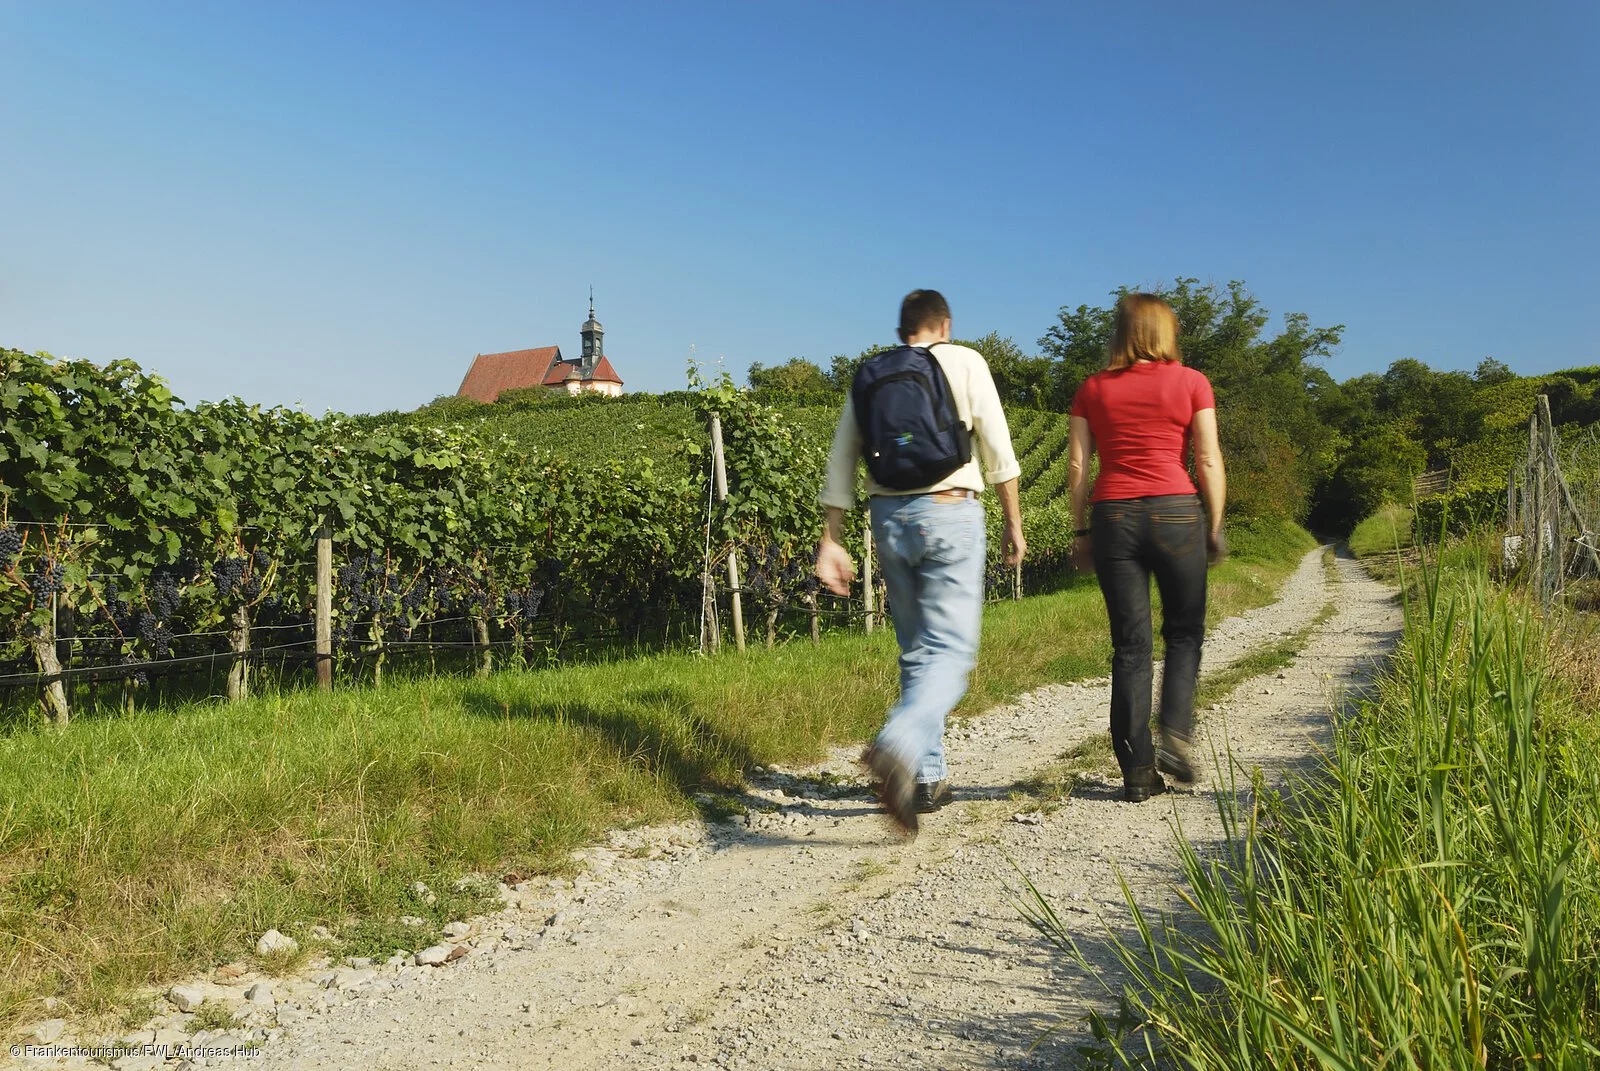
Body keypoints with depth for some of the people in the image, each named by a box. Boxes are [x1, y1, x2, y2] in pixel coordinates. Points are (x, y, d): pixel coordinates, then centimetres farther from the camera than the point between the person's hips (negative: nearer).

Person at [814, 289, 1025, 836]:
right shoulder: (964, 362, 4)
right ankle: (898, 746, -32)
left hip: (889, 516, 4)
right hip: (950, 513, -4)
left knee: (917, 650, 14)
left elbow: (841, 462, 9)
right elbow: (997, 447, -1)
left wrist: (831, 540, 10)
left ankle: (929, 778, 17)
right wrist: (1013, 522, 6)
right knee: (951, 650, -7)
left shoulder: (867, 376, 14)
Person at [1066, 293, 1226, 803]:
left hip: (1112, 516, 2)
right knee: (1184, 632, 15)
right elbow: (1208, 460, -1)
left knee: (1130, 646, 5)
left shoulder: (1093, 389, 9)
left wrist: (1079, 531, 9)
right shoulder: (1190, 382, 4)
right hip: (1175, 512, -2)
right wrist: (1215, 526, 4)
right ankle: (1175, 733, -4)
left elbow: (1077, 465, 5)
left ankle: (1138, 771, 6)